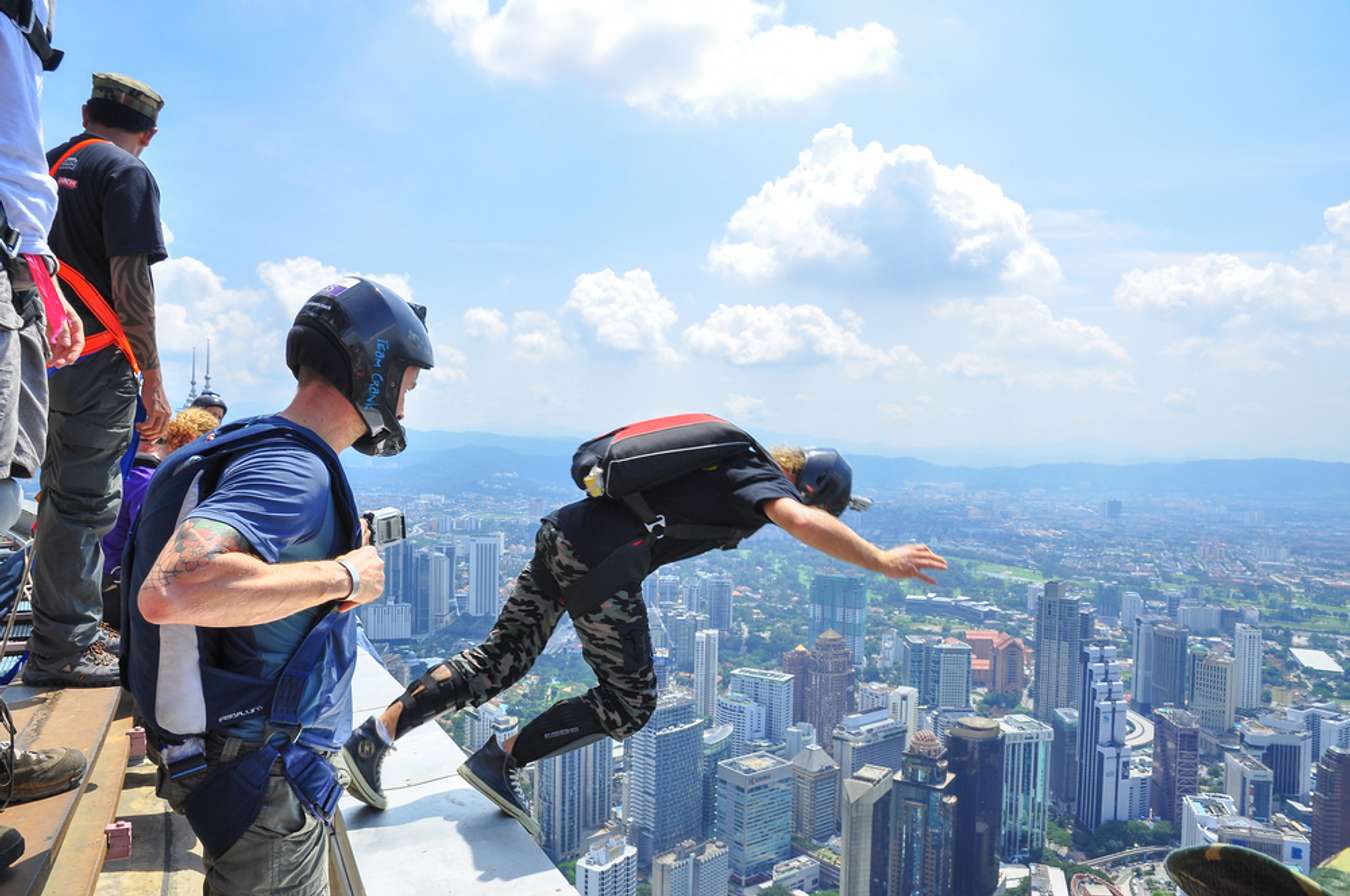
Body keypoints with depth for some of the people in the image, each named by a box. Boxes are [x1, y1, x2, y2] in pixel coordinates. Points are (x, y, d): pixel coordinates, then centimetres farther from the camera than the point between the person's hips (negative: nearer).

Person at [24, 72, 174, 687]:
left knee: (65, 493, 17)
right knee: (84, 501, -4)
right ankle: (62, 648, 3)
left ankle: (72, 632, 29)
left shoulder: (48, 165, 17)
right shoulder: (127, 173, -7)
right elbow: (130, 281, -15)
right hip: (99, 360, -8)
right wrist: (152, 378, -12)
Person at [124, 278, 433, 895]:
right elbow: (170, 590, -41)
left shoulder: (256, 446, 6)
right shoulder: (293, 470, -25)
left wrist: (342, 540, 15)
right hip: (265, 776, -9)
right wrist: (343, 576, -31)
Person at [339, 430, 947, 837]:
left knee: (500, 661, 15)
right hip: (600, 563, -9)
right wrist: (881, 562, -19)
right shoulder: (765, 477, -4)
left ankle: (372, 739, 15)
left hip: (560, 531, 9)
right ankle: (499, 761, 10)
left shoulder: (735, 459, 21)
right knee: (628, 703, 6)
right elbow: (800, 523, -26)